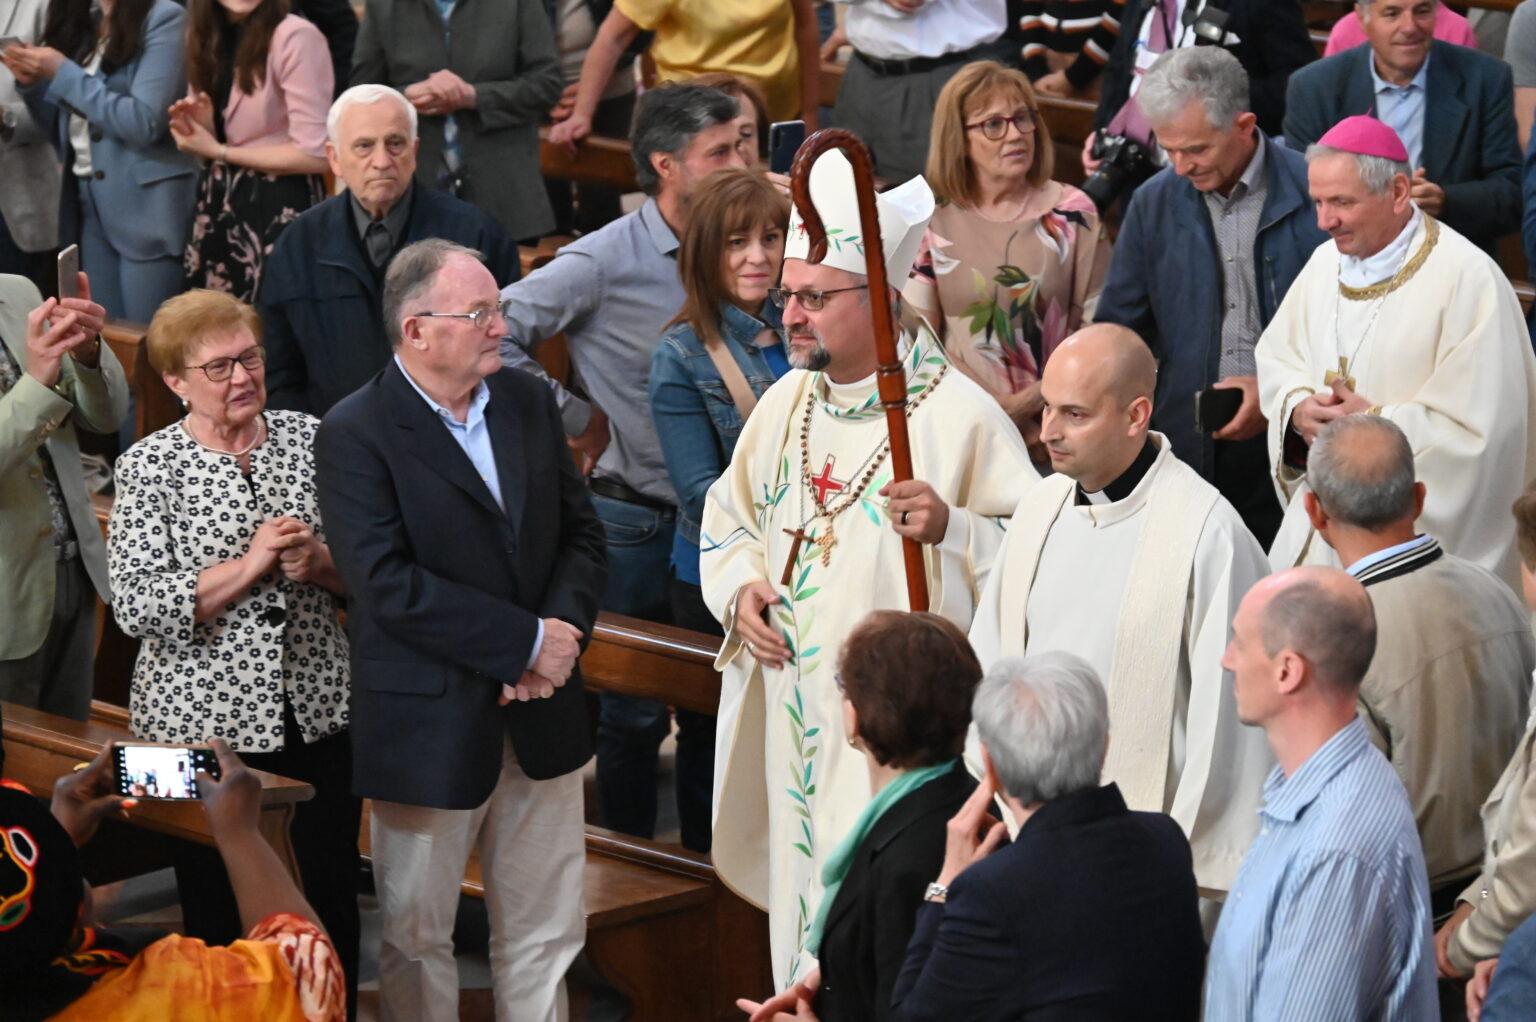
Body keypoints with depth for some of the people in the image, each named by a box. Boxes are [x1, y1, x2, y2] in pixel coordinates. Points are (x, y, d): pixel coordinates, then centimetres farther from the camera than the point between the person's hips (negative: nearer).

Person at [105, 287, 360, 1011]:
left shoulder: (311, 440, 4)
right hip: (205, 722, -3)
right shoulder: (148, 468, -5)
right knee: (219, 916, 7)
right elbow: (137, 608, -13)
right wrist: (250, 565, -19)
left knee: (331, 903, 10)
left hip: (317, 710, 3)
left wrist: (321, 563, -14)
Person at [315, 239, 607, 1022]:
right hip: (429, 725, -5)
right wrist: (528, 641, -19)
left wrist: (562, 634, -10)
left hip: (540, 720, 5)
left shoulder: (529, 404, 7)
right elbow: (388, 584, -21)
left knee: (545, 933, 12)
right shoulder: (355, 435, -13)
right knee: (417, 935, 8)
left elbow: (581, 532, 10)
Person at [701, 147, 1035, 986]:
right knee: (805, 901, 14)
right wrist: (739, 590, 2)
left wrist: (950, 527, -28)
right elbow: (729, 518, 21)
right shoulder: (786, 402, 8)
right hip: (796, 719, 6)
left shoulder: (958, 412, -12)